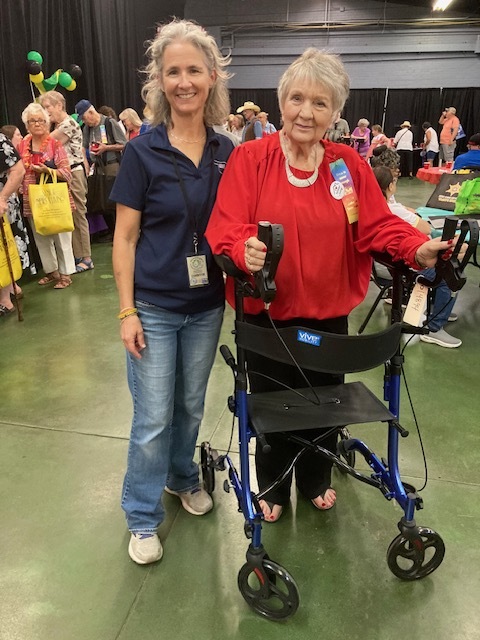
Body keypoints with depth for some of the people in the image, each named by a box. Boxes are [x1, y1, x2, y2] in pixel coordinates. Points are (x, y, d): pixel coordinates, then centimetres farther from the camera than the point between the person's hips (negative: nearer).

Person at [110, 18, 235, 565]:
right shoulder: (142, 151, -9)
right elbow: (125, 238, -7)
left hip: (206, 304, 4)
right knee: (153, 419, 5)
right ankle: (143, 518, 26)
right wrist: (127, 311, -11)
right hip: (154, 307, -3)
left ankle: (182, 476, 45)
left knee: (190, 405, 19)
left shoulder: (227, 152, 1)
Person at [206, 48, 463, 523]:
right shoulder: (249, 159, -8)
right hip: (266, 313, -2)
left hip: (328, 314, 3)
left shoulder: (349, 165, 0)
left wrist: (417, 249, -20)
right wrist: (245, 250, -36)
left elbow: (378, 226, -3)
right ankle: (271, 487, 41)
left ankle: (316, 480, 46)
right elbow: (226, 230, -15)